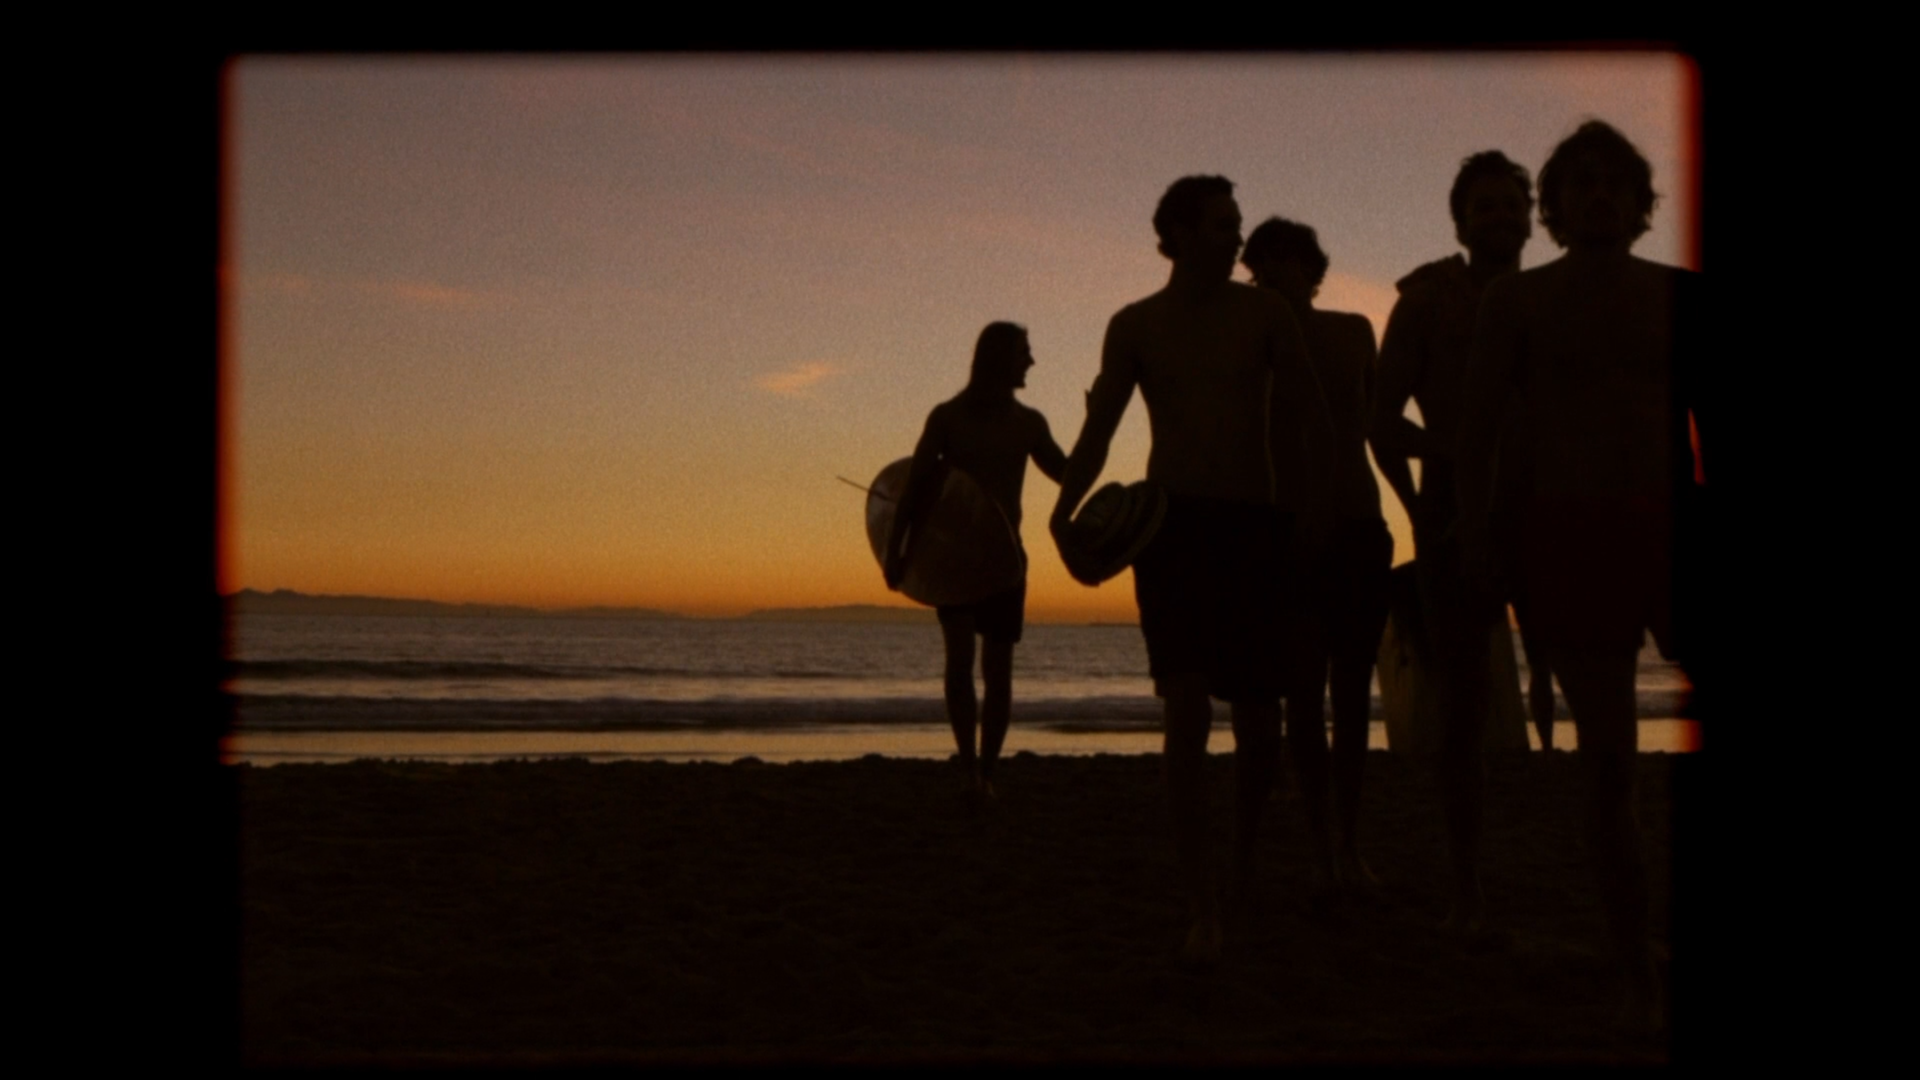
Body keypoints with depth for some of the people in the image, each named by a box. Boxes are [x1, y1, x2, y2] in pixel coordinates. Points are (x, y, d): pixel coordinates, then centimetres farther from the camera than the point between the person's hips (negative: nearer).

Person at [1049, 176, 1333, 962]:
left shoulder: (1264, 315, 8)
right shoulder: (1135, 326, 7)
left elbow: (1310, 419, 7)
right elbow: (1098, 430, 3)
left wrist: (1315, 509, -6)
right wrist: (1066, 507, -14)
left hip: (1254, 523, 2)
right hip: (1172, 520, -1)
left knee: (1260, 724, 4)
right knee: (1187, 713, -14)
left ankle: (1243, 858, 33)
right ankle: (1203, 908, -10)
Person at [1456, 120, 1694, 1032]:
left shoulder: (1674, 294, 11)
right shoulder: (1517, 302, 7)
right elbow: (1477, 430, 3)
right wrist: (1476, 536, -7)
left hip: (1666, 526, 2)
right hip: (1572, 539, -1)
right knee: (1607, 761, -1)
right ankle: (1639, 976, 7)